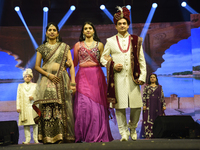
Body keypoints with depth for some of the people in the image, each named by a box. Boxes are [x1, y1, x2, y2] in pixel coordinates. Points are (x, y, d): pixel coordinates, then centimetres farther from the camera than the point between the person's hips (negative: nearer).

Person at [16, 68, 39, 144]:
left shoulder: (35, 85, 15)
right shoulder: (20, 86, 17)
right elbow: (18, 97, 11)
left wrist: (33, 97, -11)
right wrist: (18, 107, 1)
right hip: (24, 107, 1)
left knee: (35, 123, -6)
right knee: (26, 123, -5)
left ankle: (36, 139, -2)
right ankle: (27, 139, -2)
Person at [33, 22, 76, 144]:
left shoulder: (64, 47, 12)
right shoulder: (41, 48, 14)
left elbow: (71, 64, 4)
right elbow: (37, 66, 9)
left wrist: (73, 82, -8)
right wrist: (48, 75, -8)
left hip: (62, 80, 0)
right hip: (46, 80, 0)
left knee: (62, 107, -7)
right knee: (47, 108, -9)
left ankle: (62, 136, -3)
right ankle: (48, 137, -6)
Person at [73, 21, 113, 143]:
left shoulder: (99, 45, 12)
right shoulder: (78, 45, 13)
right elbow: (75, 62, 12)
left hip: (96, 76, 0)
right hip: (83, 76, 0)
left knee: (97, 104, -5)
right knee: (83, 104, -8)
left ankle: (97, 135, 3)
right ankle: (83, 136, -1)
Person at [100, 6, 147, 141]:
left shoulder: (136, 40, 12)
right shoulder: (110, 41, 10)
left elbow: (142, 60, 10)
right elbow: (103, 58, 13)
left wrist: (142, 76, 1)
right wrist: (113, 66, -5)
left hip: (133, 77, 1)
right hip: (118, 78, -1)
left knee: (137, 105, -1)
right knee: (120, 106, -4)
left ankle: (133, 127, 25)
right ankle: (123, 132, 10)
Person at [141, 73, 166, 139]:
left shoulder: (159, 87, 11)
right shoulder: (146, 86, 7)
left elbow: (162, 96, 9)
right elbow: (144, 96, 1)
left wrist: (164, 105, 2)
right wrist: (144, 105, -8)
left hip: (157, 105, 2)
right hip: (149, 105, -2)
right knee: (148, 119, -5)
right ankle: (148, 134, -4)